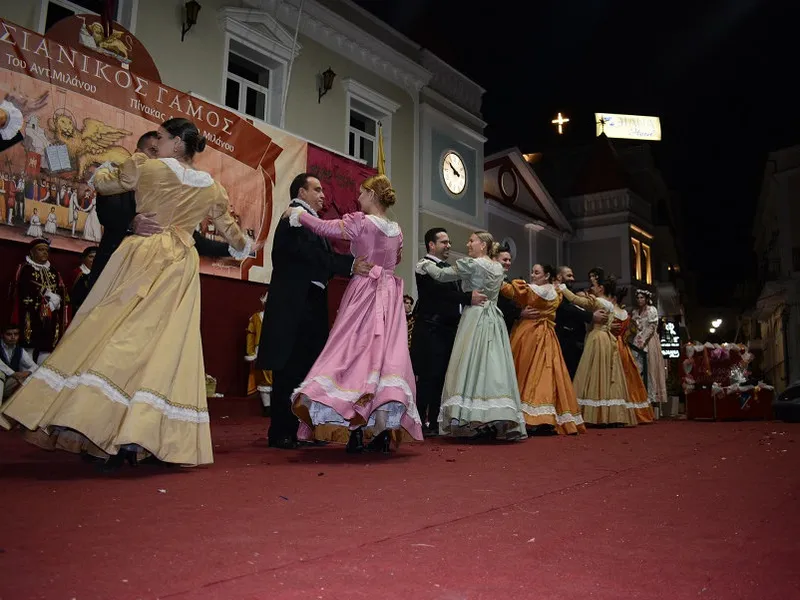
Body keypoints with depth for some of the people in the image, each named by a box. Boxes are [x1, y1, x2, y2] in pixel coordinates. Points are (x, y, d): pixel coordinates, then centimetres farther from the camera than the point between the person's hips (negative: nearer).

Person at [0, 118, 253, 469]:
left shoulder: (146, 167, 0)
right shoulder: (211, 187, 10)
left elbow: (103, 183, 14)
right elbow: (227, 227, 22)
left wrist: (104, 168, 37)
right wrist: (244, 247, 42)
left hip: (142, 259, -3)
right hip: (181, 269, 3)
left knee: (115, 337, 0)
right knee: (164, 347, 1)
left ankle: (86, 419, -5)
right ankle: (135, 435, -2)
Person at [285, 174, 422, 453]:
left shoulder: (360, 222, -8)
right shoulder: (396, 230, 11)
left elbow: (324, 228, -7)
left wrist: (298, 213, 8)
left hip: (363, 294, -5)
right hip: (389, 296, 5)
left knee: (356, 351, -1)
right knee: (388, 352, 2)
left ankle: (356, 431, -5)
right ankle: (385, 431, 2)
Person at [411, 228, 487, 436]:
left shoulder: (448, 268, 20)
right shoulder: (425, 265, -6)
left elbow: (454, 293, 18)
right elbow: (440, 290, -21)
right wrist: (469, 298, -25)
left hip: (448, 329, 8)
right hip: (430, 330, -8)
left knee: (442, 377, 9)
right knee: (429, 376, -5)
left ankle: (435, 422, 16)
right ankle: (420, 422, 2)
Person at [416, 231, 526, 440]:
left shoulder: (473, 265, -6)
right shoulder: (498, 268, 17)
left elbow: (441, 274, -5)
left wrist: (425, 264, 13)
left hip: (475, 319, -7)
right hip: (494, 320, 7)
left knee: (473, 365, -7)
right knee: (495, 367, 2)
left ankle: (474, 423, -9)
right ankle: (500, 422, -2)